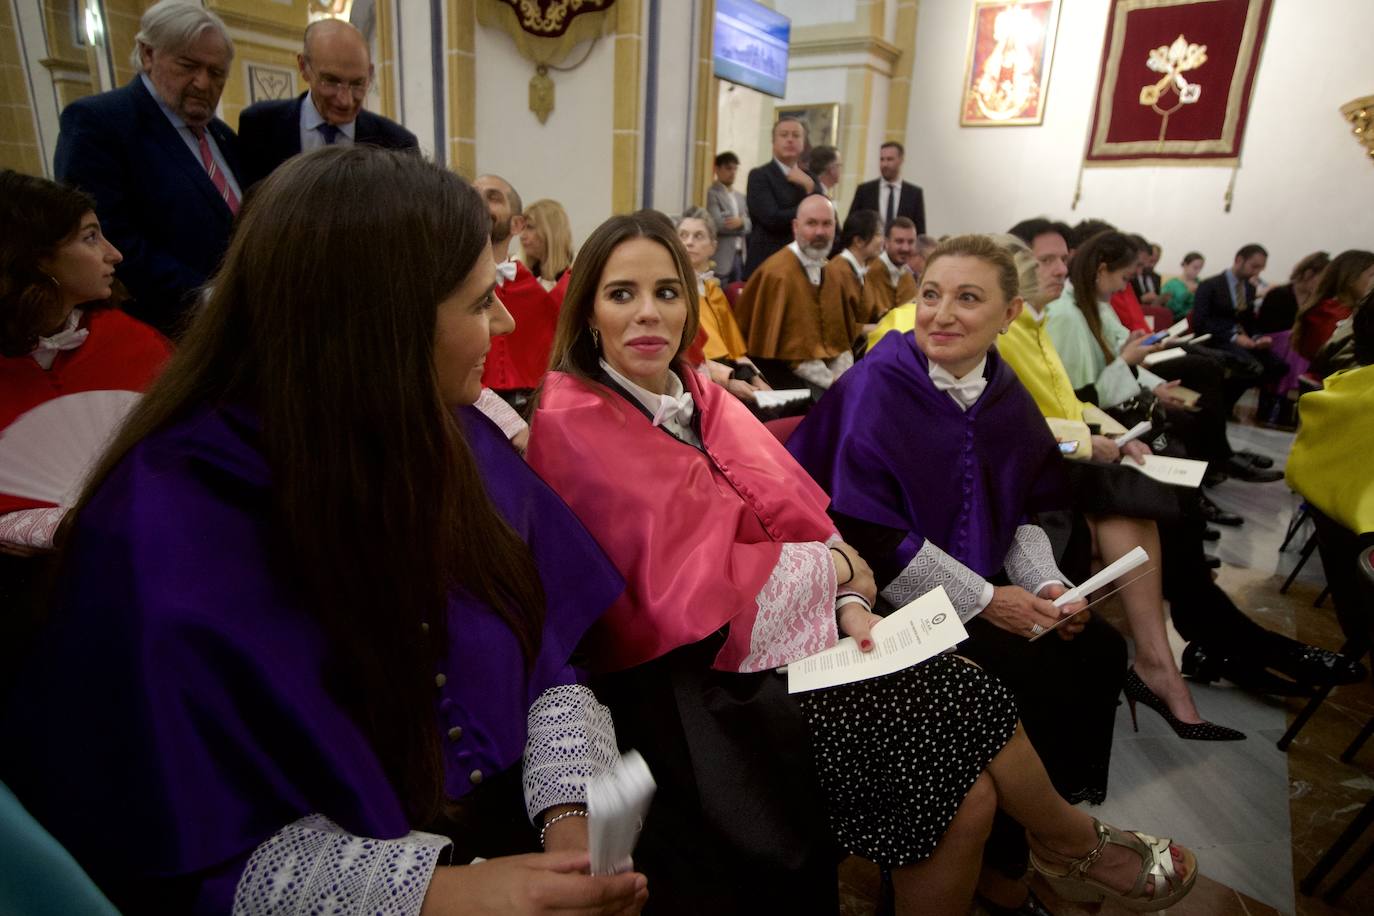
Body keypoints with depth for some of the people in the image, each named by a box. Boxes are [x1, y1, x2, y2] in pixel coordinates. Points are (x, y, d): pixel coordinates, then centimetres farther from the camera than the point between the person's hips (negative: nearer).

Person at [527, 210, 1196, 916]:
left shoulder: (698, 398, 7)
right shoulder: (573, 424, -15)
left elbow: (803, 516, 6)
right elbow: (682, 584, -19)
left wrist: (847, 602, -13)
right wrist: (833, 566, -9)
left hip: (796, 625, 6)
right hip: (708, 676, -6)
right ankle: (1076, 842, 23)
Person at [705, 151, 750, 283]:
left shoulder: (740, 197, 20)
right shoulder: (712, 194, -5)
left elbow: (749, 225, 9)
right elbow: (718, 224, -15)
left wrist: (741, 222, -13)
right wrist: (741, 226, -2)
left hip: (740, 256, 8)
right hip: (721, 259, -7)